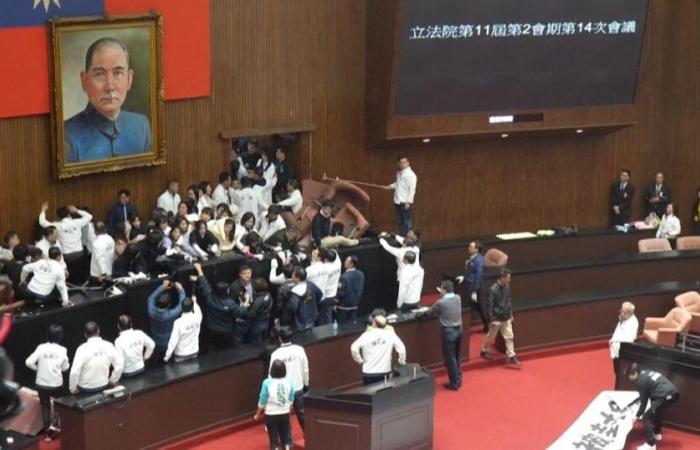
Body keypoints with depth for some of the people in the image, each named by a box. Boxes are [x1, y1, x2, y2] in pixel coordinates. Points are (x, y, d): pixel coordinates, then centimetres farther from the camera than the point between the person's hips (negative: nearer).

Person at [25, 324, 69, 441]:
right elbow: (65, 368, -5)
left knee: (45, 406, 16)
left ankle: (48, 432, 19)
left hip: (42, 383, 0)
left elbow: (29, 362, -14)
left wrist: (38, 368, 3)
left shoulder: (41, 348, -10)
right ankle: (53, 424, 11)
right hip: (57, 383, 0)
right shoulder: (62, 350, -10)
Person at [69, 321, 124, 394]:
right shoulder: (108, 346, -11)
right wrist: (113, 380, 8)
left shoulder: (83, 348, -21)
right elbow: (119, 364, -8)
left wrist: (73, 389, -10)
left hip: (85, 388, -3)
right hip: (103, 386, 4)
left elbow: (74, 371, -26)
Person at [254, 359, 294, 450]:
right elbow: (291, 400, 4)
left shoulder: (267, 383, -18)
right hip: (285, 414, 3)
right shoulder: (288, 382, -8)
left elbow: (262, 401, -11)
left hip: (271, 415, -3)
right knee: (285, 436, 17)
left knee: (274, 438, 8)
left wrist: (258, 414, 3)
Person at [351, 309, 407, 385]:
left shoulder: (366, 335, -8)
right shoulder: (390, 334, -6)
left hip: (369, 373, -1)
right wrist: (402, 362, 6)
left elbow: (354, 348, -17)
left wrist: (360, 360, -1)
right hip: (385, 372, 1)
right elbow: (401, 348, -11)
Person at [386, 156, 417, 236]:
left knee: (407, 222, -5)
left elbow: (412, 189, -16)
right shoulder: (398, 172, 12)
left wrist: (408, 202, -20)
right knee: (401, 222, 14)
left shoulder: (410, 174, -13)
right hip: (397, 202, 8)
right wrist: (392, 186, 9)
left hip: (405, 202, -8)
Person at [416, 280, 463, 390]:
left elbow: (429, 312, 0)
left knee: (450, 359, 5)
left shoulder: (440, 303, -17)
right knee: (456, 357, 21)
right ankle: (458, 380, 30)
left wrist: (420, 314, 18)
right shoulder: (458, 298, -2)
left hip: (448, 332, -6)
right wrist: (443, 294, 33)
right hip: (458, 330, 6)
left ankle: (454, 384, 11)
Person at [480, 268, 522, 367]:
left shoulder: (507, 286, -1)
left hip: (506, 318, 6)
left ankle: (511, 357, 7)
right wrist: (491, 319, -18)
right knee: (491, 337, 12)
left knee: (509, 337, 4)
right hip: (496, 318, -6)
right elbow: (490, 305, -19)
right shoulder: (493, 289, -22)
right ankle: (484, 351, 35)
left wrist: (511, 314, 14)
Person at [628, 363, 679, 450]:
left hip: (666, 396, -9)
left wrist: (638, 415, 17)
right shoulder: (647, 373, 23)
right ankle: (657, 434, 50)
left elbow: (644, 401, 5)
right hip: (674, 392, 9)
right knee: (657, 411, 34)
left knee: (647, 417, 1)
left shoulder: (640, 381, -1)